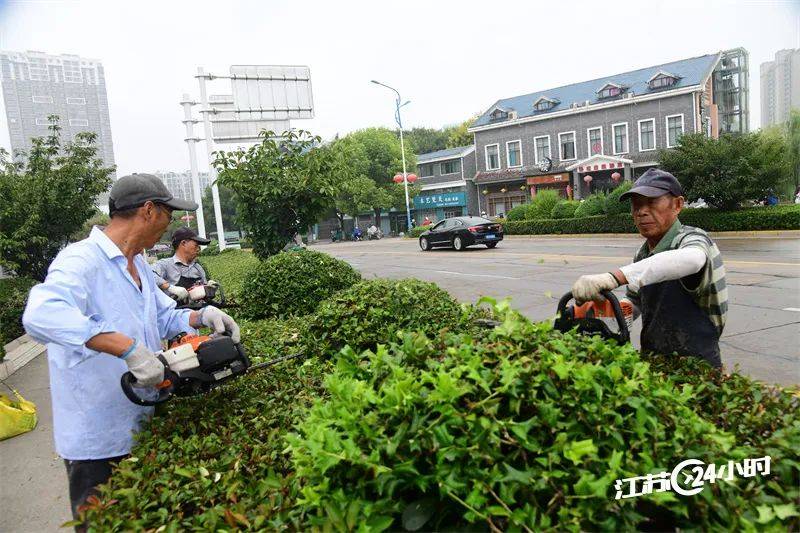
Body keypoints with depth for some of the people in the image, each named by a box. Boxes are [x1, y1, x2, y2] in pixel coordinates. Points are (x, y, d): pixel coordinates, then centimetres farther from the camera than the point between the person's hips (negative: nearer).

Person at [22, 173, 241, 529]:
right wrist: (130, 348, -42)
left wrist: (202, 316, -4)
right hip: (96, 443, -8)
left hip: (141, 429, 9)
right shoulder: (82, 260, -22)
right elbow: (41, 315, -40)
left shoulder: (139, 265, 9)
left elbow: (165, 319, 16)